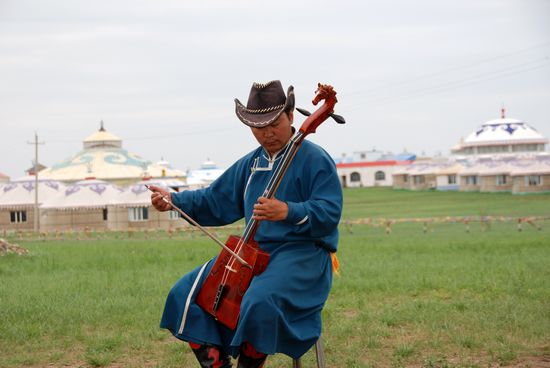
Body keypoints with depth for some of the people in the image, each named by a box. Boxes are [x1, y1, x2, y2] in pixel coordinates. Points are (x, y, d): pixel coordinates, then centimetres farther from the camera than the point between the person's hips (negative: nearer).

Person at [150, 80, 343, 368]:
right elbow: (216, 201, 20)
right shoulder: (251, 163, 15)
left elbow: (329, 214, -17)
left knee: (260, 300, -37)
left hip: (303, 252, -7)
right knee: (186, 293, -6)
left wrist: (288, 212, -34)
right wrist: (175, 201, 6)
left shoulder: (315, 159, -7)